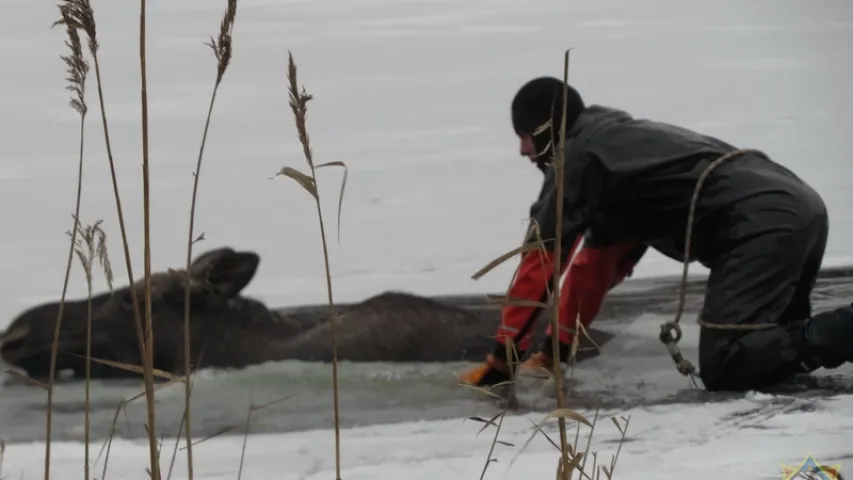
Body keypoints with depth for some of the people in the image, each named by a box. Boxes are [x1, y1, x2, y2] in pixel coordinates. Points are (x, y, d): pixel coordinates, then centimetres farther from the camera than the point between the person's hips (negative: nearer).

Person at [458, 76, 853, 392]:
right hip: (800, 206, 9)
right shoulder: (619, 145, 32)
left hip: (759, 222, -9)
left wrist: (500, 361, 7)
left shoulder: (578, 157, 4)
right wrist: (552, 353, 33)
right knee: (772, 341, 25)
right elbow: (598, 264, 35)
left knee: (724, 368, -15)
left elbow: (541, 262, 3)